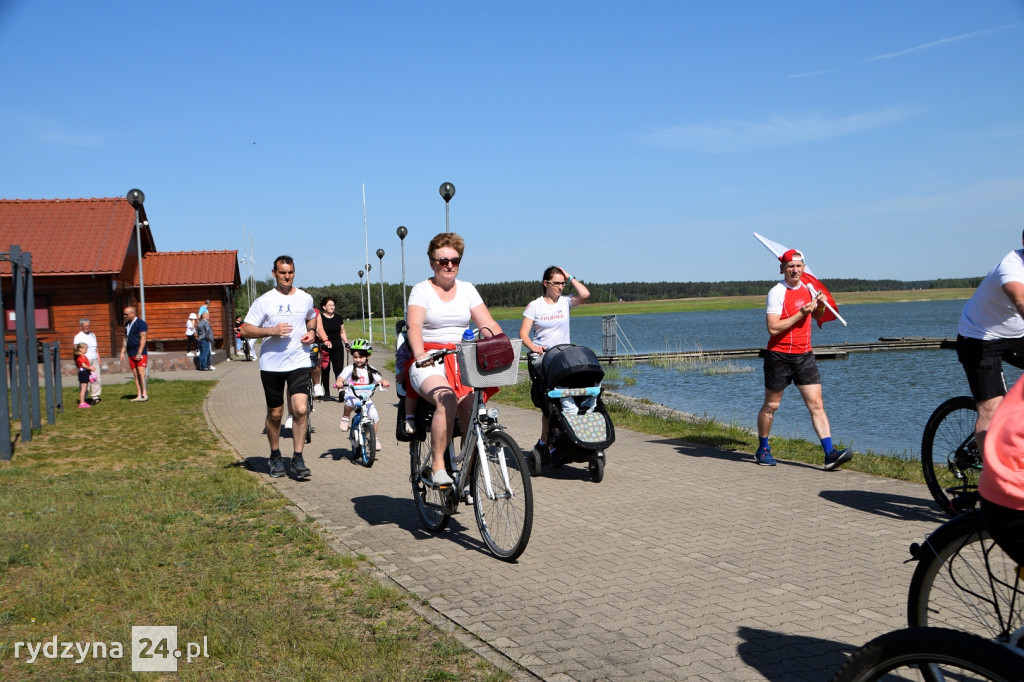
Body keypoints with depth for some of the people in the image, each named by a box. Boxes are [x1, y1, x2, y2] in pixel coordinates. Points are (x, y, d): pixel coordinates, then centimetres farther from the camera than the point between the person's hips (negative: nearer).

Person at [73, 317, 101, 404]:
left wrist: (98, 358, 16)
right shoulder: (78, 336, 1)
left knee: (97, 378, 0)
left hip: (94, 360, 6)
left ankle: (95, 396, 5)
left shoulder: (93, 335, 19)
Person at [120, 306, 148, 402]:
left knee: (141, 373, -13)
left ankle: (144, 394, -10)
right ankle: (139, 396, 6)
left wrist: (139, 353, -19)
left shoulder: (140, 323, -8)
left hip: (140, 354, -8)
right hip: (131, 354, 8)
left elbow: (143, 339, -14)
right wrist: (122, 352, 15)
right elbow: (125, 339, 22)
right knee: (135, 375, 5)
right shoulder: (127, 324, 16)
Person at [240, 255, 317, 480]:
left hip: (299, 362, 1)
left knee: (300, 409, -14)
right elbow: (246, 330, -5)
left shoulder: (305, 298, 6)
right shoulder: (264, 301, -3)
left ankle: (297, 459, -5)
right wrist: (272, 330, -19)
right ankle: (275, 457, 30)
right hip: (271, 364, -1)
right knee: (275, 413, 11)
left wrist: (311, 331, 5)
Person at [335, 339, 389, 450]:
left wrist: (384, 382, -27)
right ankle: (345, 418, -8)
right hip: (352, 395, -2)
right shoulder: (349, 369, 3)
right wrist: (339, 383, -33)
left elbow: (379, 380, -3)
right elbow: (341, 378, -9)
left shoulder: (371, 370, 8)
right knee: (351, 401, -37)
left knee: (374, 415, -17)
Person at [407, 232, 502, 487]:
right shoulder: (422, 290, 2)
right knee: (447, 400, -33)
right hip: (429, 363, -3)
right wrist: (420, 354, -34)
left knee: (472, 410, -23)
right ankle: (437, 468, -25)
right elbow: (414, 325, -14)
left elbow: (488, 325, 6)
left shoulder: (467, 289, 14)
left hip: (463, 361, 3)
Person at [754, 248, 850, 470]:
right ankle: (762, 450, 25)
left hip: (804, 356, 5)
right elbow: (773, 328, -22)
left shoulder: (807, 287, 8)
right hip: (779, 357, -5)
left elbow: (816, 317, 24)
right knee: (771, 406, 9)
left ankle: (830, 454, -7)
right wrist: (801, 313, -22)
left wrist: (820, 306, 2)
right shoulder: (777, 292, -12)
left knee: (816, 405, -4)